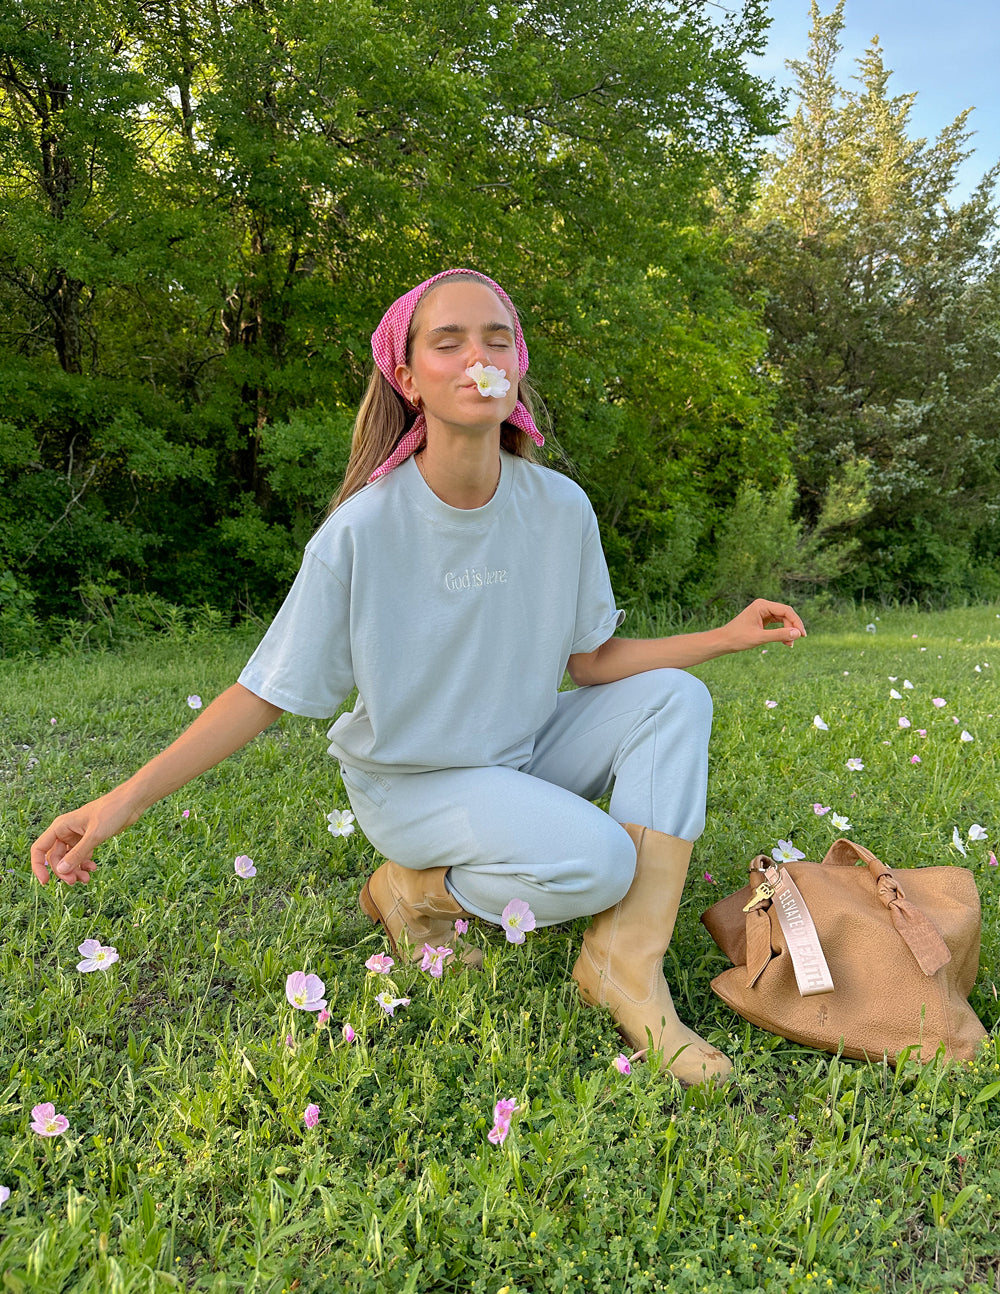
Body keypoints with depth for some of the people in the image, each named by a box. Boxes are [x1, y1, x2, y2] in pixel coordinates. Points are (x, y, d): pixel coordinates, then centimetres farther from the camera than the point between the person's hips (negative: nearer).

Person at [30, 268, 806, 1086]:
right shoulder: (362, 529, -21)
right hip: (412, 779, -5)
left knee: (676, 697, -16)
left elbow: (589, 661, 1)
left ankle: (627, 967, -17)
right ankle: (418, 892, 1)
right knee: (594, 862, -27)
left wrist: (729, 636, -7)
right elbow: (269, 691, -16)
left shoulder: (560, 508, -10)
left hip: (526, 751, 5)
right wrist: (126, 799, -24)